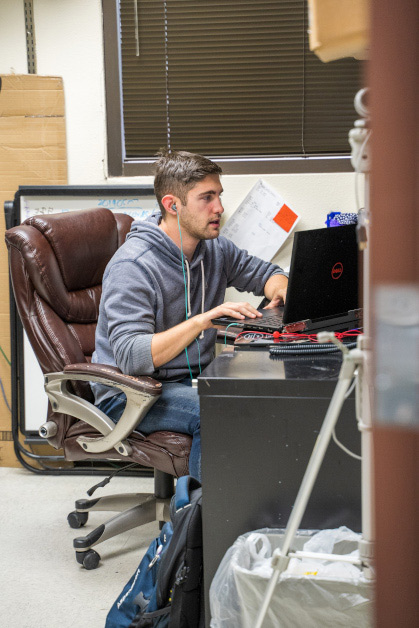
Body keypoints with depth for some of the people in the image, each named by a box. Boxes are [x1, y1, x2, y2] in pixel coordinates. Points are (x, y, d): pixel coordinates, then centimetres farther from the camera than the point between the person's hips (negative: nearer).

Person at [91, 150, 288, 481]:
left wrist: (282, 291, -3)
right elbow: (131, 357, -29)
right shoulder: (131, 266, -20)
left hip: (193, 379, 7)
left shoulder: (215, 249, 4)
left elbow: (265, 273, 22)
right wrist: (201, 321, -38)